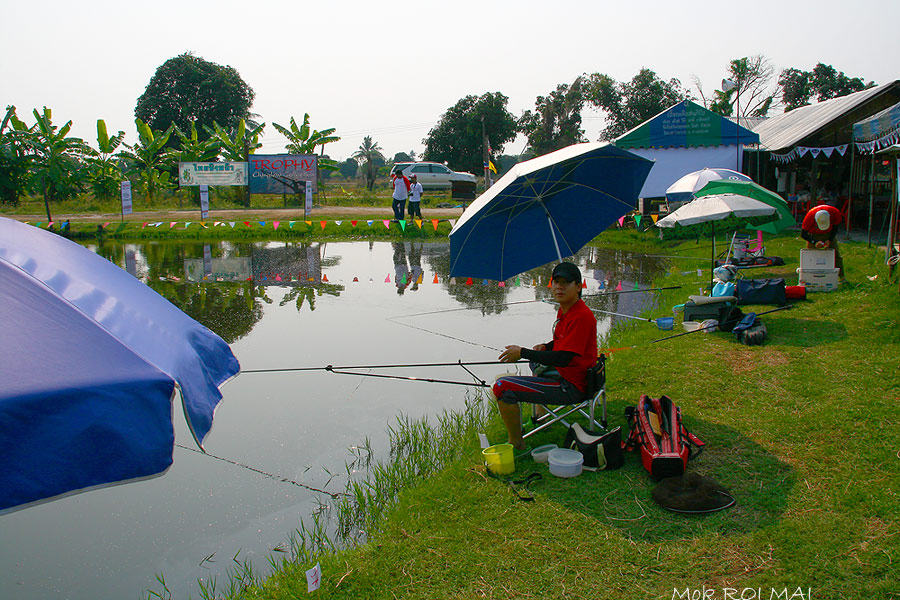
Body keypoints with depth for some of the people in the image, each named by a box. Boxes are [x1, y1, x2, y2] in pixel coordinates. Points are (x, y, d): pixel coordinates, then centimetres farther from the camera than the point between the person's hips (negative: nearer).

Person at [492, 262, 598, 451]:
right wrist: (545, 347, 4)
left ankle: (517, 445, -8)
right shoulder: (564, 309, 7)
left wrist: (522, 353, -20)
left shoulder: (582, 316, -23)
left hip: (571, 387, -11)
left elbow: (563, 358, -27)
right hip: (563, 373, 11)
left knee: (502, 387, -20)